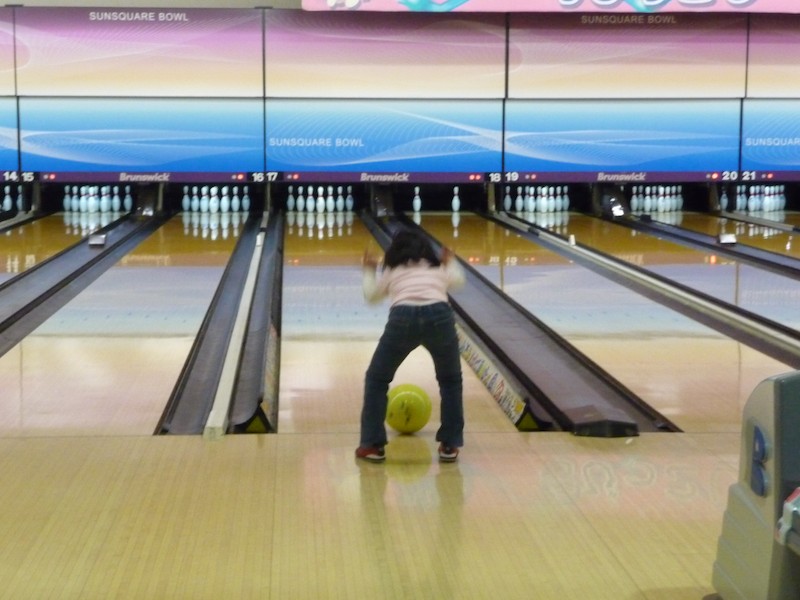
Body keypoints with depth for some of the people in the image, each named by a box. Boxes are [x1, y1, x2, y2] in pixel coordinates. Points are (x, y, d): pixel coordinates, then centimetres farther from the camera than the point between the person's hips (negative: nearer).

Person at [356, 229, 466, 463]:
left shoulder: (392, 271, 29)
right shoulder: (439, 268, 33)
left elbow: (371, 296, 45)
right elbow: (458, 281, 56)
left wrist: (369, 271, 61)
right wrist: (451, 262, 74)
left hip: (403, 319, -1)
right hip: (439, 316, 1)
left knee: (377, 379, 20)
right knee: (450, 380, 25)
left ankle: (373, 445, 19)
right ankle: (449, 445, 23)